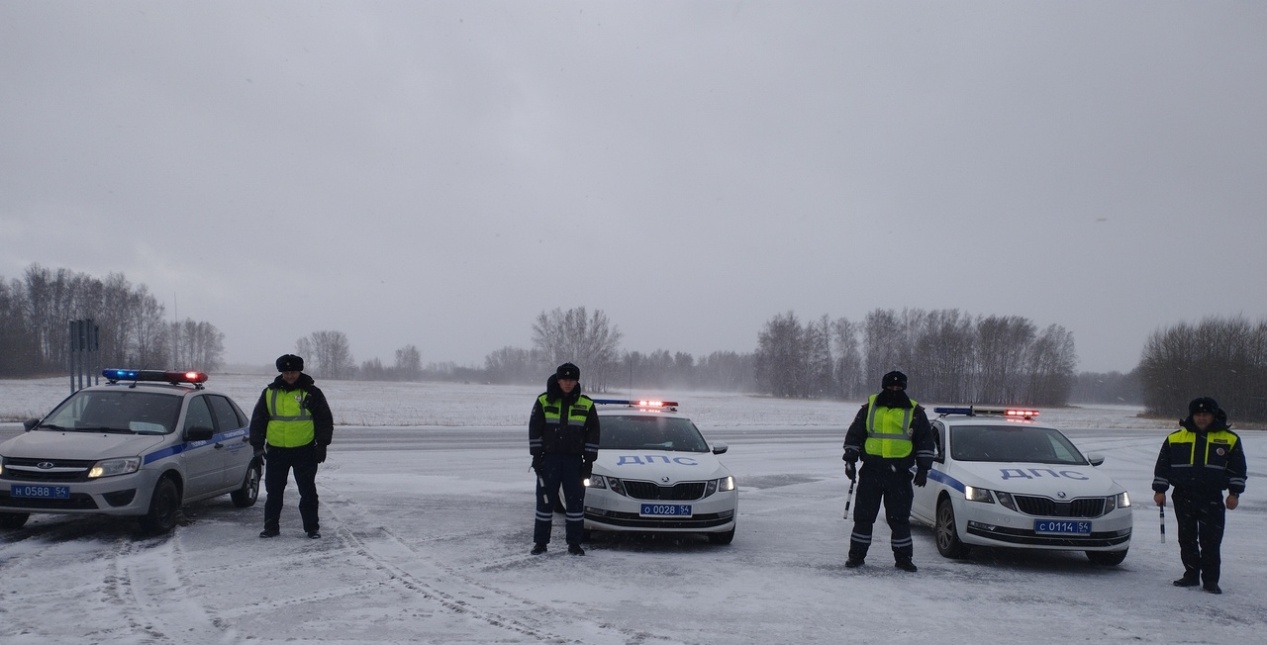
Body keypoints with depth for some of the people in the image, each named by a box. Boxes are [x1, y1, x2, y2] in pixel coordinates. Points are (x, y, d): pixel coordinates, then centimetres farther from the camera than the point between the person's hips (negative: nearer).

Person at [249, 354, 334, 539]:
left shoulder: (311, 393, 0)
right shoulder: (270, 393, 6)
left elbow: (325, 420, 3)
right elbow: (258, 420, 11)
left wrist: (322, 444, -5)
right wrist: (257, 445, 4)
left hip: (305, 450, -2)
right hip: (276, 450, 2)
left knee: (308, 491, 3)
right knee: (274, 491, 7)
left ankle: (312, 527, 10)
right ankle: (271, 526, 16)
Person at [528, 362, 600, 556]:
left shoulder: (586, 404, 3)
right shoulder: (544, 401, 0)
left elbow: (593, 433, 6)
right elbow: (534, 429, 2)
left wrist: (589, 460, 0)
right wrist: (536, 455, -3)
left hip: (574, 460, 1)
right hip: (549, 458, -1)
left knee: (576, 501, 1)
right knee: (545, 501, 1)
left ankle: (574, 543, 8)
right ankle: (540, 542, 9)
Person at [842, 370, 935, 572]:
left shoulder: (915, 412, 6)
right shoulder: (870, 408, 8)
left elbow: (925, 441, 10)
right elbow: (854, 434, 12)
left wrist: (923, 468, 4)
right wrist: (850, 459, 6)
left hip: (899, 473, -1)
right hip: (871, 470, 1)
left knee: (900, 517, 0)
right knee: (863, 515, 3)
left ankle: (903, 557, 10)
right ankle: (857, 554, 12)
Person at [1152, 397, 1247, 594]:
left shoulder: (1229, 440, 2)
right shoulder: (1175, 438, 4)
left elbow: (1238, 468, 5)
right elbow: (1162, 465, 9)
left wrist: (1234, 493, -2)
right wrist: (1160, 490, 5)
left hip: (1212, 498, -2)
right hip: (1184, 497, 2)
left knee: (1211, 541, -4)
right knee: (1187, 539, 8)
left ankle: (1210, 580, 3)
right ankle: (1191, 575, 19)